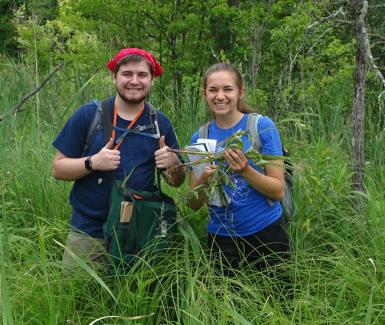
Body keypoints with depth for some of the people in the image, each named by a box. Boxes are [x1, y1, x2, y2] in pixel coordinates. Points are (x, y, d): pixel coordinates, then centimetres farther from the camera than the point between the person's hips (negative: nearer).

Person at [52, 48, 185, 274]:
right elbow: (59, 168, -2)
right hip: (88, 232, -1)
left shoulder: (160, 123, 1)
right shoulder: (88, 115, -5)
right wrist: (92, 163, -20)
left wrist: (174, 164, -14)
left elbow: (177, 181, 8)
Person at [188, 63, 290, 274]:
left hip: (266, 232, -2)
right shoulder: (200, 137, 0)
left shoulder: (262, 126, -9)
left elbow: (279, 191, -11)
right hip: (221, 237, 2)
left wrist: (245, 171, -27)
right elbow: (194, 204, -1)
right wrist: (204, 180, -22)